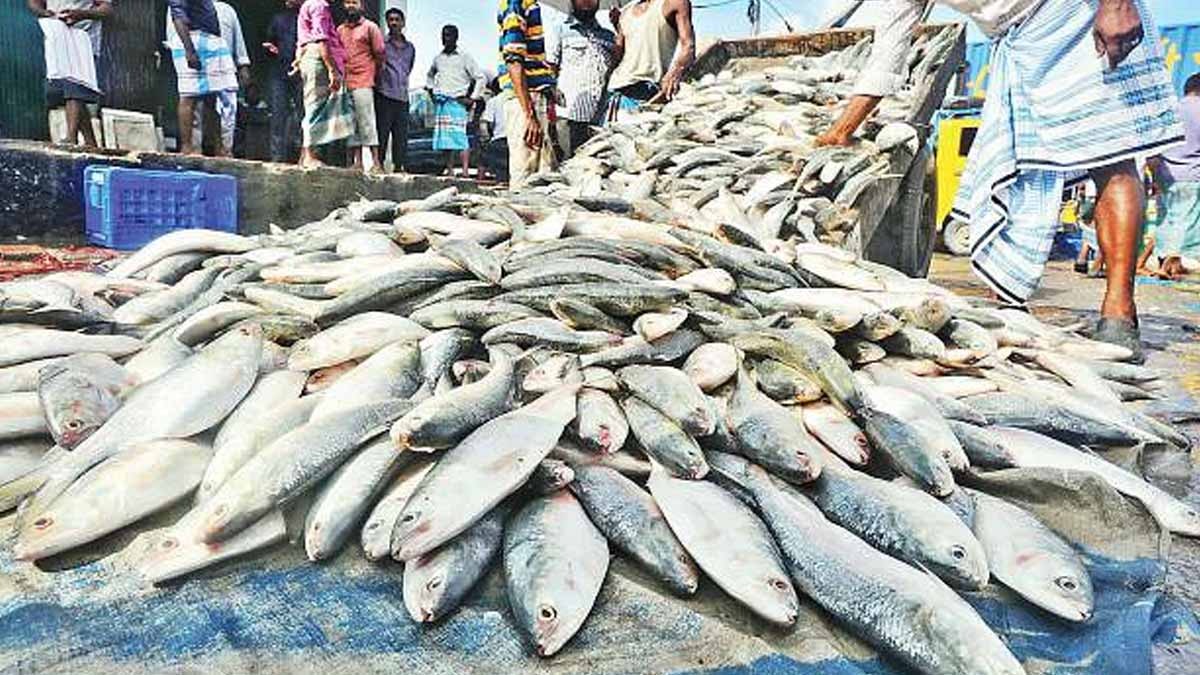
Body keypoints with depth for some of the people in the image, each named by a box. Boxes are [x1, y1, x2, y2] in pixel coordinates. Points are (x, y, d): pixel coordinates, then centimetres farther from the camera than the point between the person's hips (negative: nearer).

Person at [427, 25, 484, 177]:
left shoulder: (464, 58, 2)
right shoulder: (438, 59, 16)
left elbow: (480, 78, 0)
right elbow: (430, 75, 34)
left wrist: (471, 98, -4)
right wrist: (431, 91, 20)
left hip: (457, 102, -5)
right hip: (440, 102, 5)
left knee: (459, 136, -14)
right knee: (444, 137, 4)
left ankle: (465, 171, -14)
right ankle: (449, 170, 9)